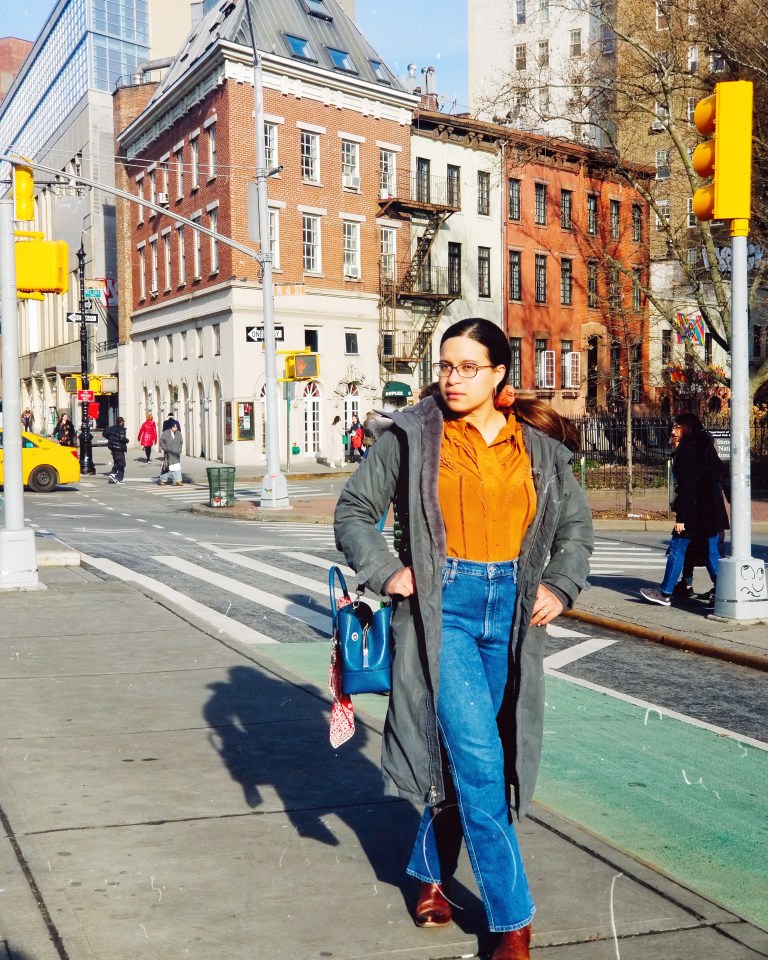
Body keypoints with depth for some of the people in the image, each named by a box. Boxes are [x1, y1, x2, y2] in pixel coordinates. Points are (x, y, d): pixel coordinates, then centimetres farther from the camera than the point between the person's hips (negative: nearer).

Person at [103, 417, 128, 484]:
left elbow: (104, 433, 7)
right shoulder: (121, 429, -16)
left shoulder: (112, 428, 6)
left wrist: (110, 438, 15)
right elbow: (122, 438, -27)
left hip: (113, 448, 7)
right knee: (121, 464, 1)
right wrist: (127, 440, -7)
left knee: (116, 462, 21)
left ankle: (113, 474, 6)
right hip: (119, 448, -7)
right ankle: (120, 479, 2)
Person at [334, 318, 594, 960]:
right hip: (441, 607, -3)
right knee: (478, 757, -9)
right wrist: (384, 571, -8)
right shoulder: (412, 435, -2)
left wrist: (560, 586, 3)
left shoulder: (538, 445, 6)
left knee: (465, 755, 13)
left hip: (510, 612, 4)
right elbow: (354, 509, 5)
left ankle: (432, 872, 37)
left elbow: (576, 523, 18)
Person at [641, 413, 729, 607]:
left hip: (695, 510, -8)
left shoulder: (686, 450, -12)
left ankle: (665, 593, 6)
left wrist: (680, 517, -18)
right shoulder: (706, 448, 14)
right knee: (711, 552, 10)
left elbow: (686, 485, -17)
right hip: (712, 510, 8)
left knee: (677, 549, 0)